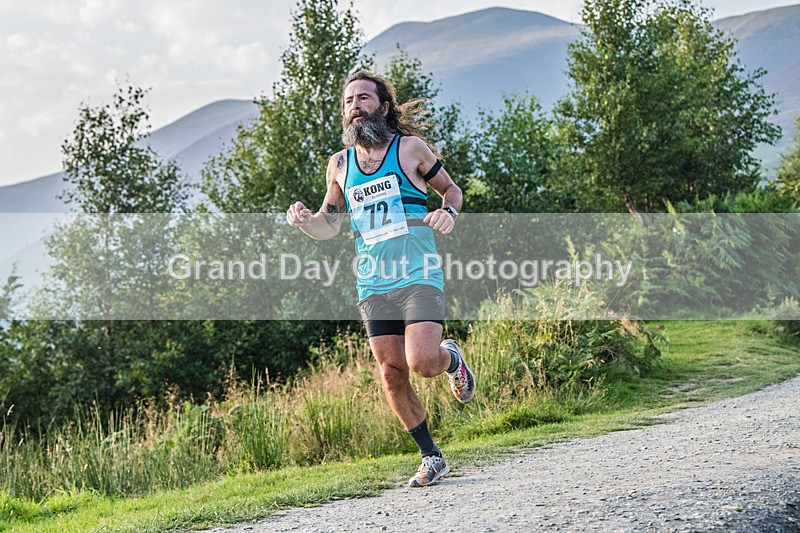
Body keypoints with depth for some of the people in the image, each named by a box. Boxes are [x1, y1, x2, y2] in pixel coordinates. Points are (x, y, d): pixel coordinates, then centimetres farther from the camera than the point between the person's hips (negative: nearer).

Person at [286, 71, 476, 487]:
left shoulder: (410, 148, 1)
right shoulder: (340, 165, 11)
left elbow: (451, 189, 13)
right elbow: (329, 225, 19)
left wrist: (448, 212, -10)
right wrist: (303, 220, -3)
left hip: (418, 276, -4)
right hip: (372, 284, 4)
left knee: (421, 362, -20)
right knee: (391, 375, 0)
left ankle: (451, 358, 18)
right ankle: (431, 457, 17)